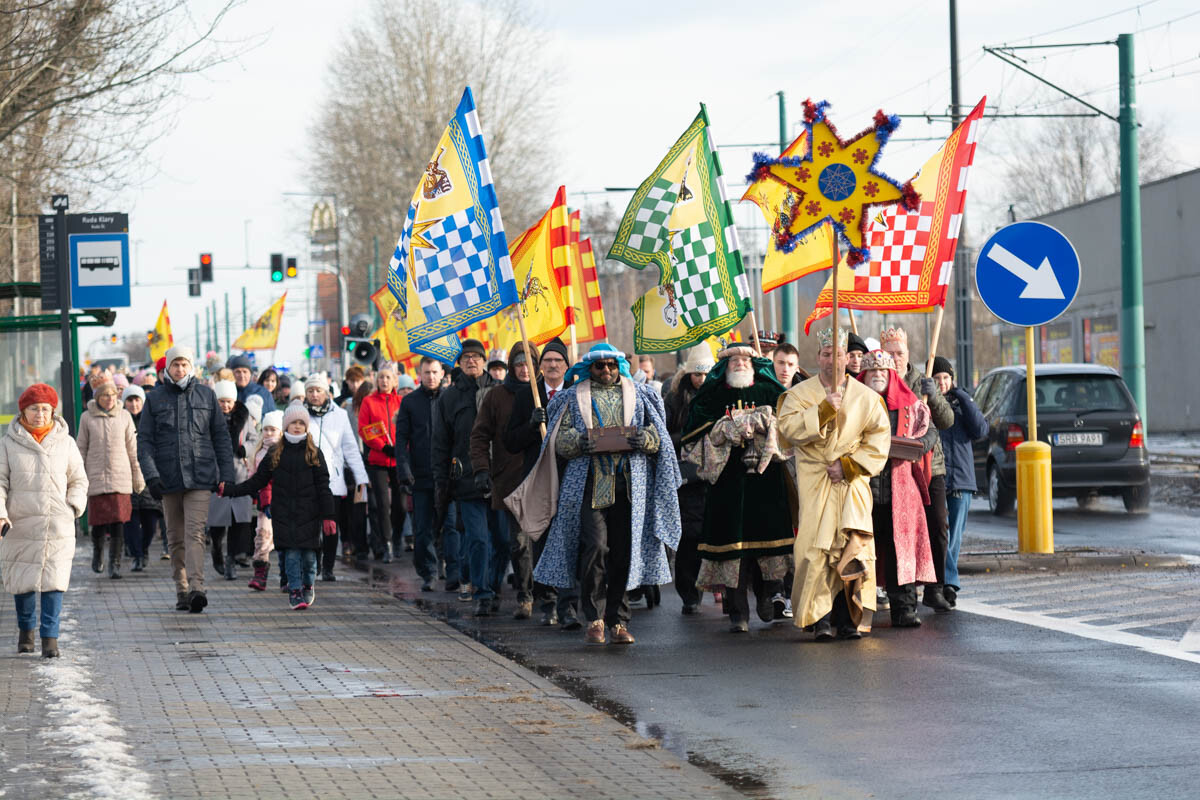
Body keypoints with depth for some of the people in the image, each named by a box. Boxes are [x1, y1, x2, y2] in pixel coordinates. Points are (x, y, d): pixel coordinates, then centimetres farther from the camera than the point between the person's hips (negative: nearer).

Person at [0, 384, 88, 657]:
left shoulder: (65, 443, 7)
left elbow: (78, 480, 16)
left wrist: (74, 506, -1)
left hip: (58, 526, 0)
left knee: (53, 583, -7)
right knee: (22, 582, 5)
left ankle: (50, 638, -2)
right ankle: (26, 629, 29)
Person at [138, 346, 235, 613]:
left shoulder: (206, 395, 8)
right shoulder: (155, 399, 7)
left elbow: (221, 437, 11)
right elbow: (144, 440, 3)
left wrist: (226, 475, 5)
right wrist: (151, 475, -10)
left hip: (200, 478, -2)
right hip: (169, 479, 2)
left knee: (195, 533, -14)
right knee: (176, 538, 7)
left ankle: (196, 588, -24)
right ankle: (182, 591, 14)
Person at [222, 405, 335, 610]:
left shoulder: (314, 453, 5)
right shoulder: (275, 453, 9)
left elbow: (323, 486, 3)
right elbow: (257, 481, 12)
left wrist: (328, 516, -4)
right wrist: (229, 490, 4)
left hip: (308, 512, -1)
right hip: (284, 513, 1)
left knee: (309, 552, -2)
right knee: (291, 553, -6)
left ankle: (308, 585, 22)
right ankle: (295, 591, 1)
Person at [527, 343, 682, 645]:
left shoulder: (638, 394, 16)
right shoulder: (574, 397, 13)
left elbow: (657, 434, 12)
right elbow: (560, 439, 7)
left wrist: (642, 439, -10)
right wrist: (581, 442, -15)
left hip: (629, 483, 2)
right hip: (589, 482, -2)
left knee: (623, 552, 0)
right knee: (595, 548, -13)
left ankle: (618, 621, 8)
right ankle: (594, 619, -5)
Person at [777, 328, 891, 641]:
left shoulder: (866, 397, 10)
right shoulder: (800, 394, 8)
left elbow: (879, 440, 4)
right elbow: (789, 428, -8)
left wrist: (849, 465, -8)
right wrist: (824, 409, -17)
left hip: (852, 483, 1)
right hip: (814, 483, -1)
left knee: (853, 545, -7)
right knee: (816, 547, -12)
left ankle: (849, 617, 0)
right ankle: (820, 616, -10)